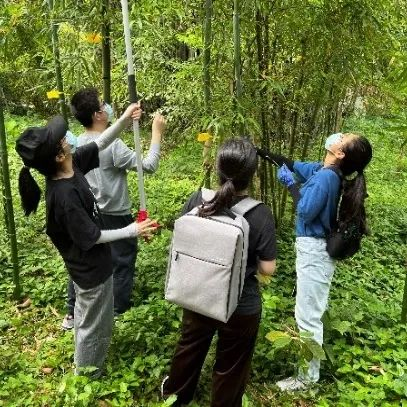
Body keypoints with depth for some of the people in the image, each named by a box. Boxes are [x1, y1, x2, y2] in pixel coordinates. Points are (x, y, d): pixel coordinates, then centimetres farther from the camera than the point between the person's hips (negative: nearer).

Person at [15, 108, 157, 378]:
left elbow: (101, 144, 1)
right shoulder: (65, 196, -35)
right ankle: (88, 373, 39)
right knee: (94, 324, 15)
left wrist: (124, 120, -13)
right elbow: (91, 237, -25)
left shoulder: (72, 165, -12)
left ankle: (86, 360, 57)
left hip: (85, 264, 10)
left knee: (86, 316, 32)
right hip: (92, 268, -9)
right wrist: (132, 231, -18)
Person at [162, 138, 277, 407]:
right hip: (241, 306, -3)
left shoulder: (197, 200, -15)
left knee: (190, 347, 30)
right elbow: (268, 268, -17)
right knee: (231, 365, 23)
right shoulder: (261, 214, -24)